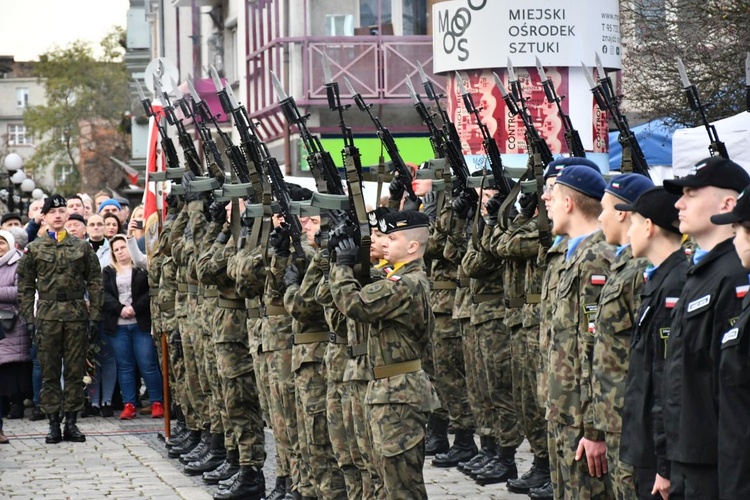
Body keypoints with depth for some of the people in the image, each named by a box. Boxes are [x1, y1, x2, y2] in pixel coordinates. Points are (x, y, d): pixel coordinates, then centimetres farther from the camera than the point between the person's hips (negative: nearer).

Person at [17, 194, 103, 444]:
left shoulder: (82, 247, 7)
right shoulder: (33, 249, 6)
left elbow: (95, 283, 7)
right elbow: (25, 287, 6)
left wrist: (94, 316, 0)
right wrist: (29, 318, -2)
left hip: (77, 315, 0)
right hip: (47, 316, 0)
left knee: (75, 371, 3)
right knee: (49, 372, 2)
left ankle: (71, 422, 8)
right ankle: (53, 423, 6)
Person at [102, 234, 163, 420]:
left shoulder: (142, 269, 4)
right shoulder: (108, 272, 13)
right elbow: (105, 295, 1)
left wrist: (135, 308, -15)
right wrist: (120, 309, -14)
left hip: (141, 323, -3)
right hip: (117, 326, 3)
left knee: (148, 365, -4)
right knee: (124, 366, 5)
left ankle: (157, 403, 4)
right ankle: (129, 405, 8)